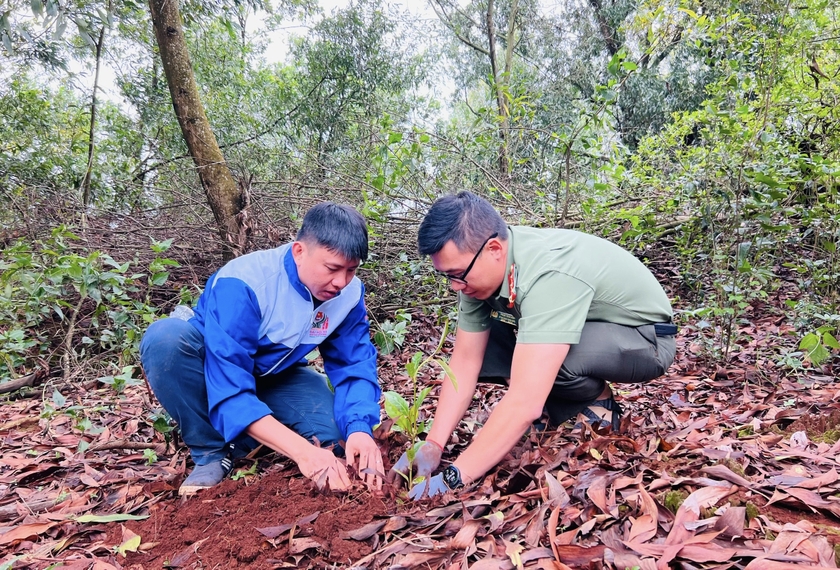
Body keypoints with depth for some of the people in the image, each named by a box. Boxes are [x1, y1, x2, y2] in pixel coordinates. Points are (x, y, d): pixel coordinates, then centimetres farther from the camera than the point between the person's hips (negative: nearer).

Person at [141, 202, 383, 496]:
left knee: (330, 435, -23)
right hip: (213, 374, -3)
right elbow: (230, 390, -40)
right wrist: (301, 450, -49)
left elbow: (355, 365, -16)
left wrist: (359, 428, -38)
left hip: (273, 379, 3)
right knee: (165, 337, -35)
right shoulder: (241, 284, -34)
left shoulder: (349, 293, -18)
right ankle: (212, 450, -16)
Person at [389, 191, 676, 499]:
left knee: (546, 357, -36)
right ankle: (564, 405, 5)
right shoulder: (479, 268, -15)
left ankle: (598, 402, -4)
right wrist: (432, 446, -19)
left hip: (646, 337, -7)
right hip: (587, 325, 7)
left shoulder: (550, 274, -38)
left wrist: (452, 479, -37)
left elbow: (524, 403, -42)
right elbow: (466, 360, -10)